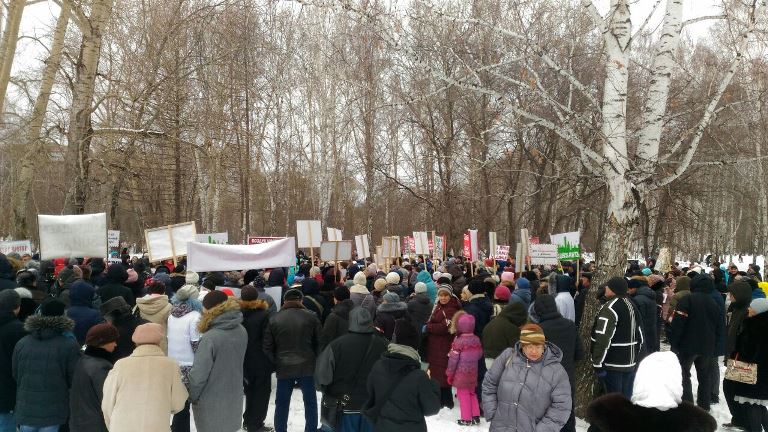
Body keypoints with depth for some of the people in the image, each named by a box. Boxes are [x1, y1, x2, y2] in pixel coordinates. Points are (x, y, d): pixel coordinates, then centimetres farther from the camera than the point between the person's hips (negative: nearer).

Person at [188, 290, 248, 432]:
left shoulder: (210, 338, -25)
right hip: (233, 398, 6)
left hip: (211, 402, -5)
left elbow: (199, 374, -20)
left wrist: (192, 397, -6)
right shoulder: (241, 332, -5)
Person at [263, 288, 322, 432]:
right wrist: (317, 361, 13)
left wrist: (274, 364, 12)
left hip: (284, 367, 1)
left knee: (282, 404, 13)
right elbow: (318, 343, 2)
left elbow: (268, 347, 2)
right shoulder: (311, 317, -3)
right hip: (307, 366, -1)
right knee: (310, 402, 12)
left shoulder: (274, 319, 0)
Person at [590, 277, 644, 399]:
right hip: (630, 363, 9)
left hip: (613, 364, -8)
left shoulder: (610, 308, -17)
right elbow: (640, 336, 19)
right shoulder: (632, 306, 12)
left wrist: (597, 363, -20)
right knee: (626, 399, 16)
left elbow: (603, 339, -24)